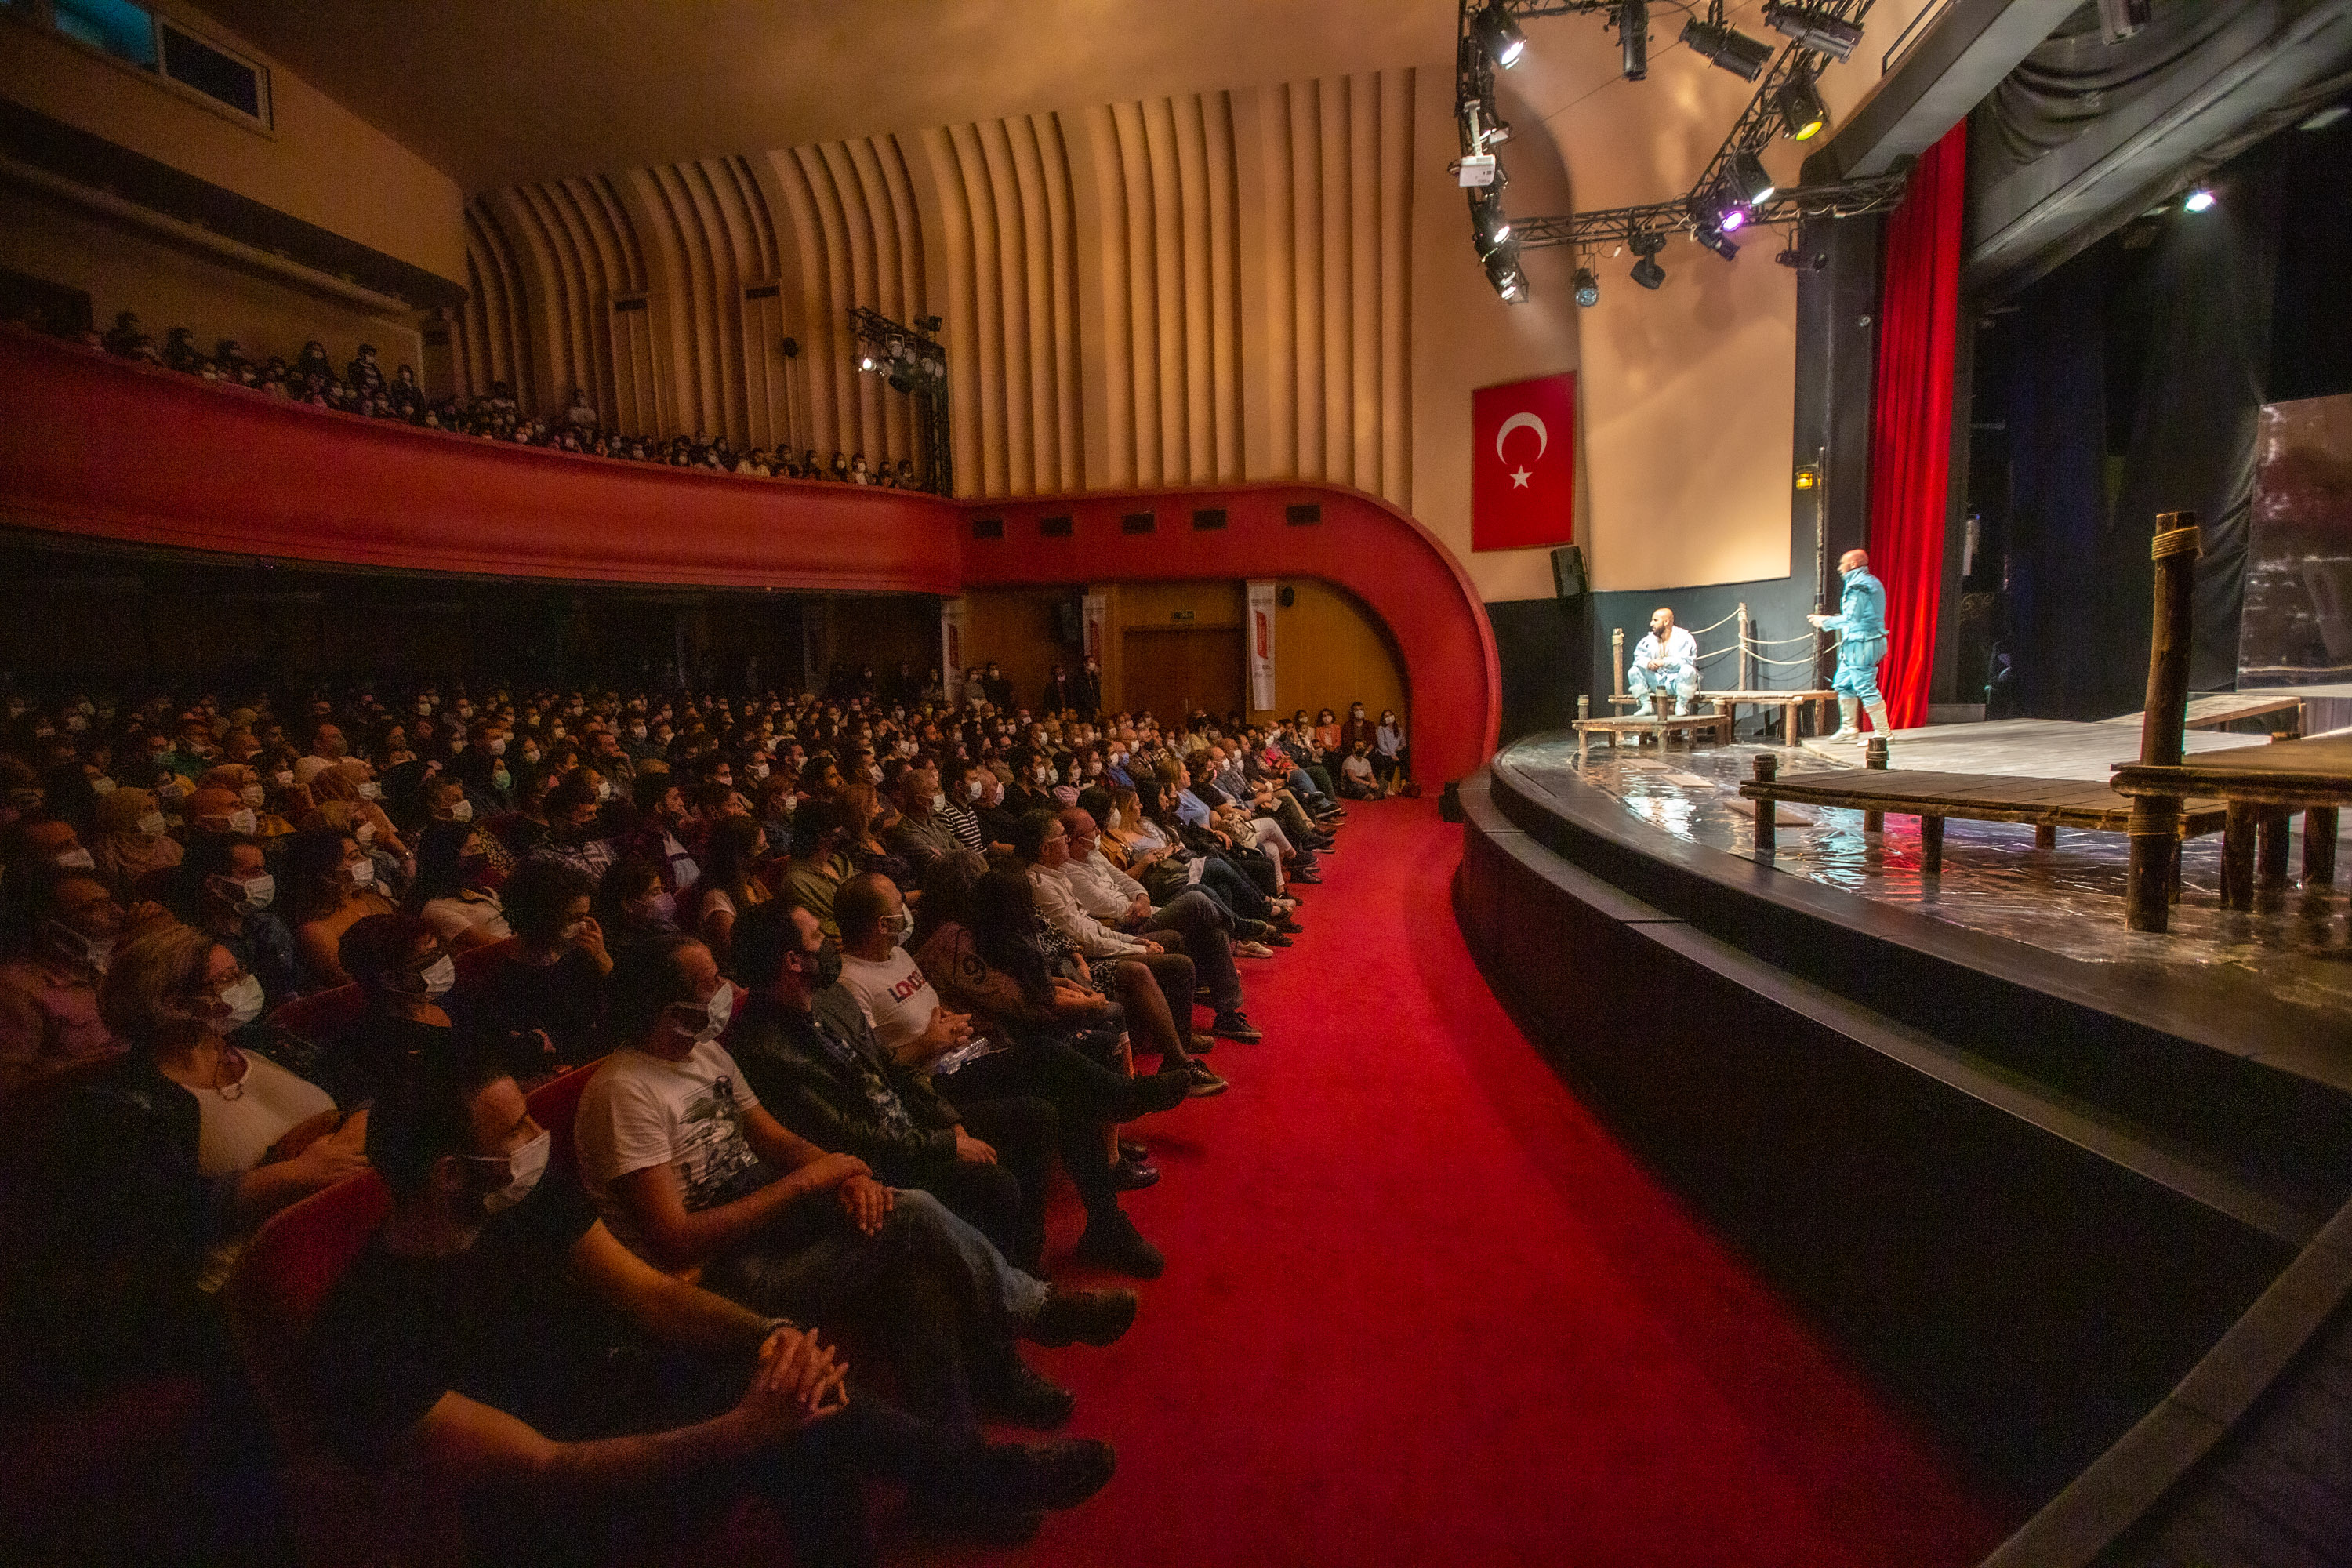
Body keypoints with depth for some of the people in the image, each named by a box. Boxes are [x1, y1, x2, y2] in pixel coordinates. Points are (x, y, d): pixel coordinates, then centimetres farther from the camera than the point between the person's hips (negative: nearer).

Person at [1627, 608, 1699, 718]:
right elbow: (1638, 657, -2)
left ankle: (1681, 705, -18)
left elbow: (1686, 660, -23)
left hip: (1676, 681, -4)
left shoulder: (1684, 638, -10)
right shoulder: (1649, 639, 6)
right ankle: (1646, 705, -7)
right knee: (1633, 672, -12)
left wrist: (1664, 662, -32)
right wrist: (1648, 663, -26)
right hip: (1657, 682, 4)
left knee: (1688, 670, -36)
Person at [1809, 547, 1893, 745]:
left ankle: (1883, 732, -5)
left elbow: (1851, 618, -19)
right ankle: (1849, 729, 20)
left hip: (1861, 645, -11)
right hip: (1856, 644, 11)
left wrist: (1825, 622, -6)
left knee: (1865, 687, -8)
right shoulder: (1871, 582, 18)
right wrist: (1827, 620, 20)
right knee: (1843, 683, 15)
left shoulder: (1859, 585, -15)